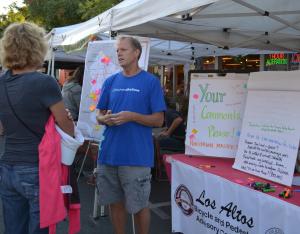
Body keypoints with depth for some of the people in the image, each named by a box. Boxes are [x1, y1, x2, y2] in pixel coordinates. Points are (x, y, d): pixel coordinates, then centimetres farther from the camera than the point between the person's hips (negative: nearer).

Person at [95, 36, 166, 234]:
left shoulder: (151, 81, -4)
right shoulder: (111, 81, 9)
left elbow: (158, 120, -6)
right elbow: (99, 115, 12)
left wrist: (132, 116, -20)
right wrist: (105, 119, -11)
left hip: (137, 157, -4)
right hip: (109, 154, 5)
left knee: (139, 206, 7)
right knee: (116, 203, 15)